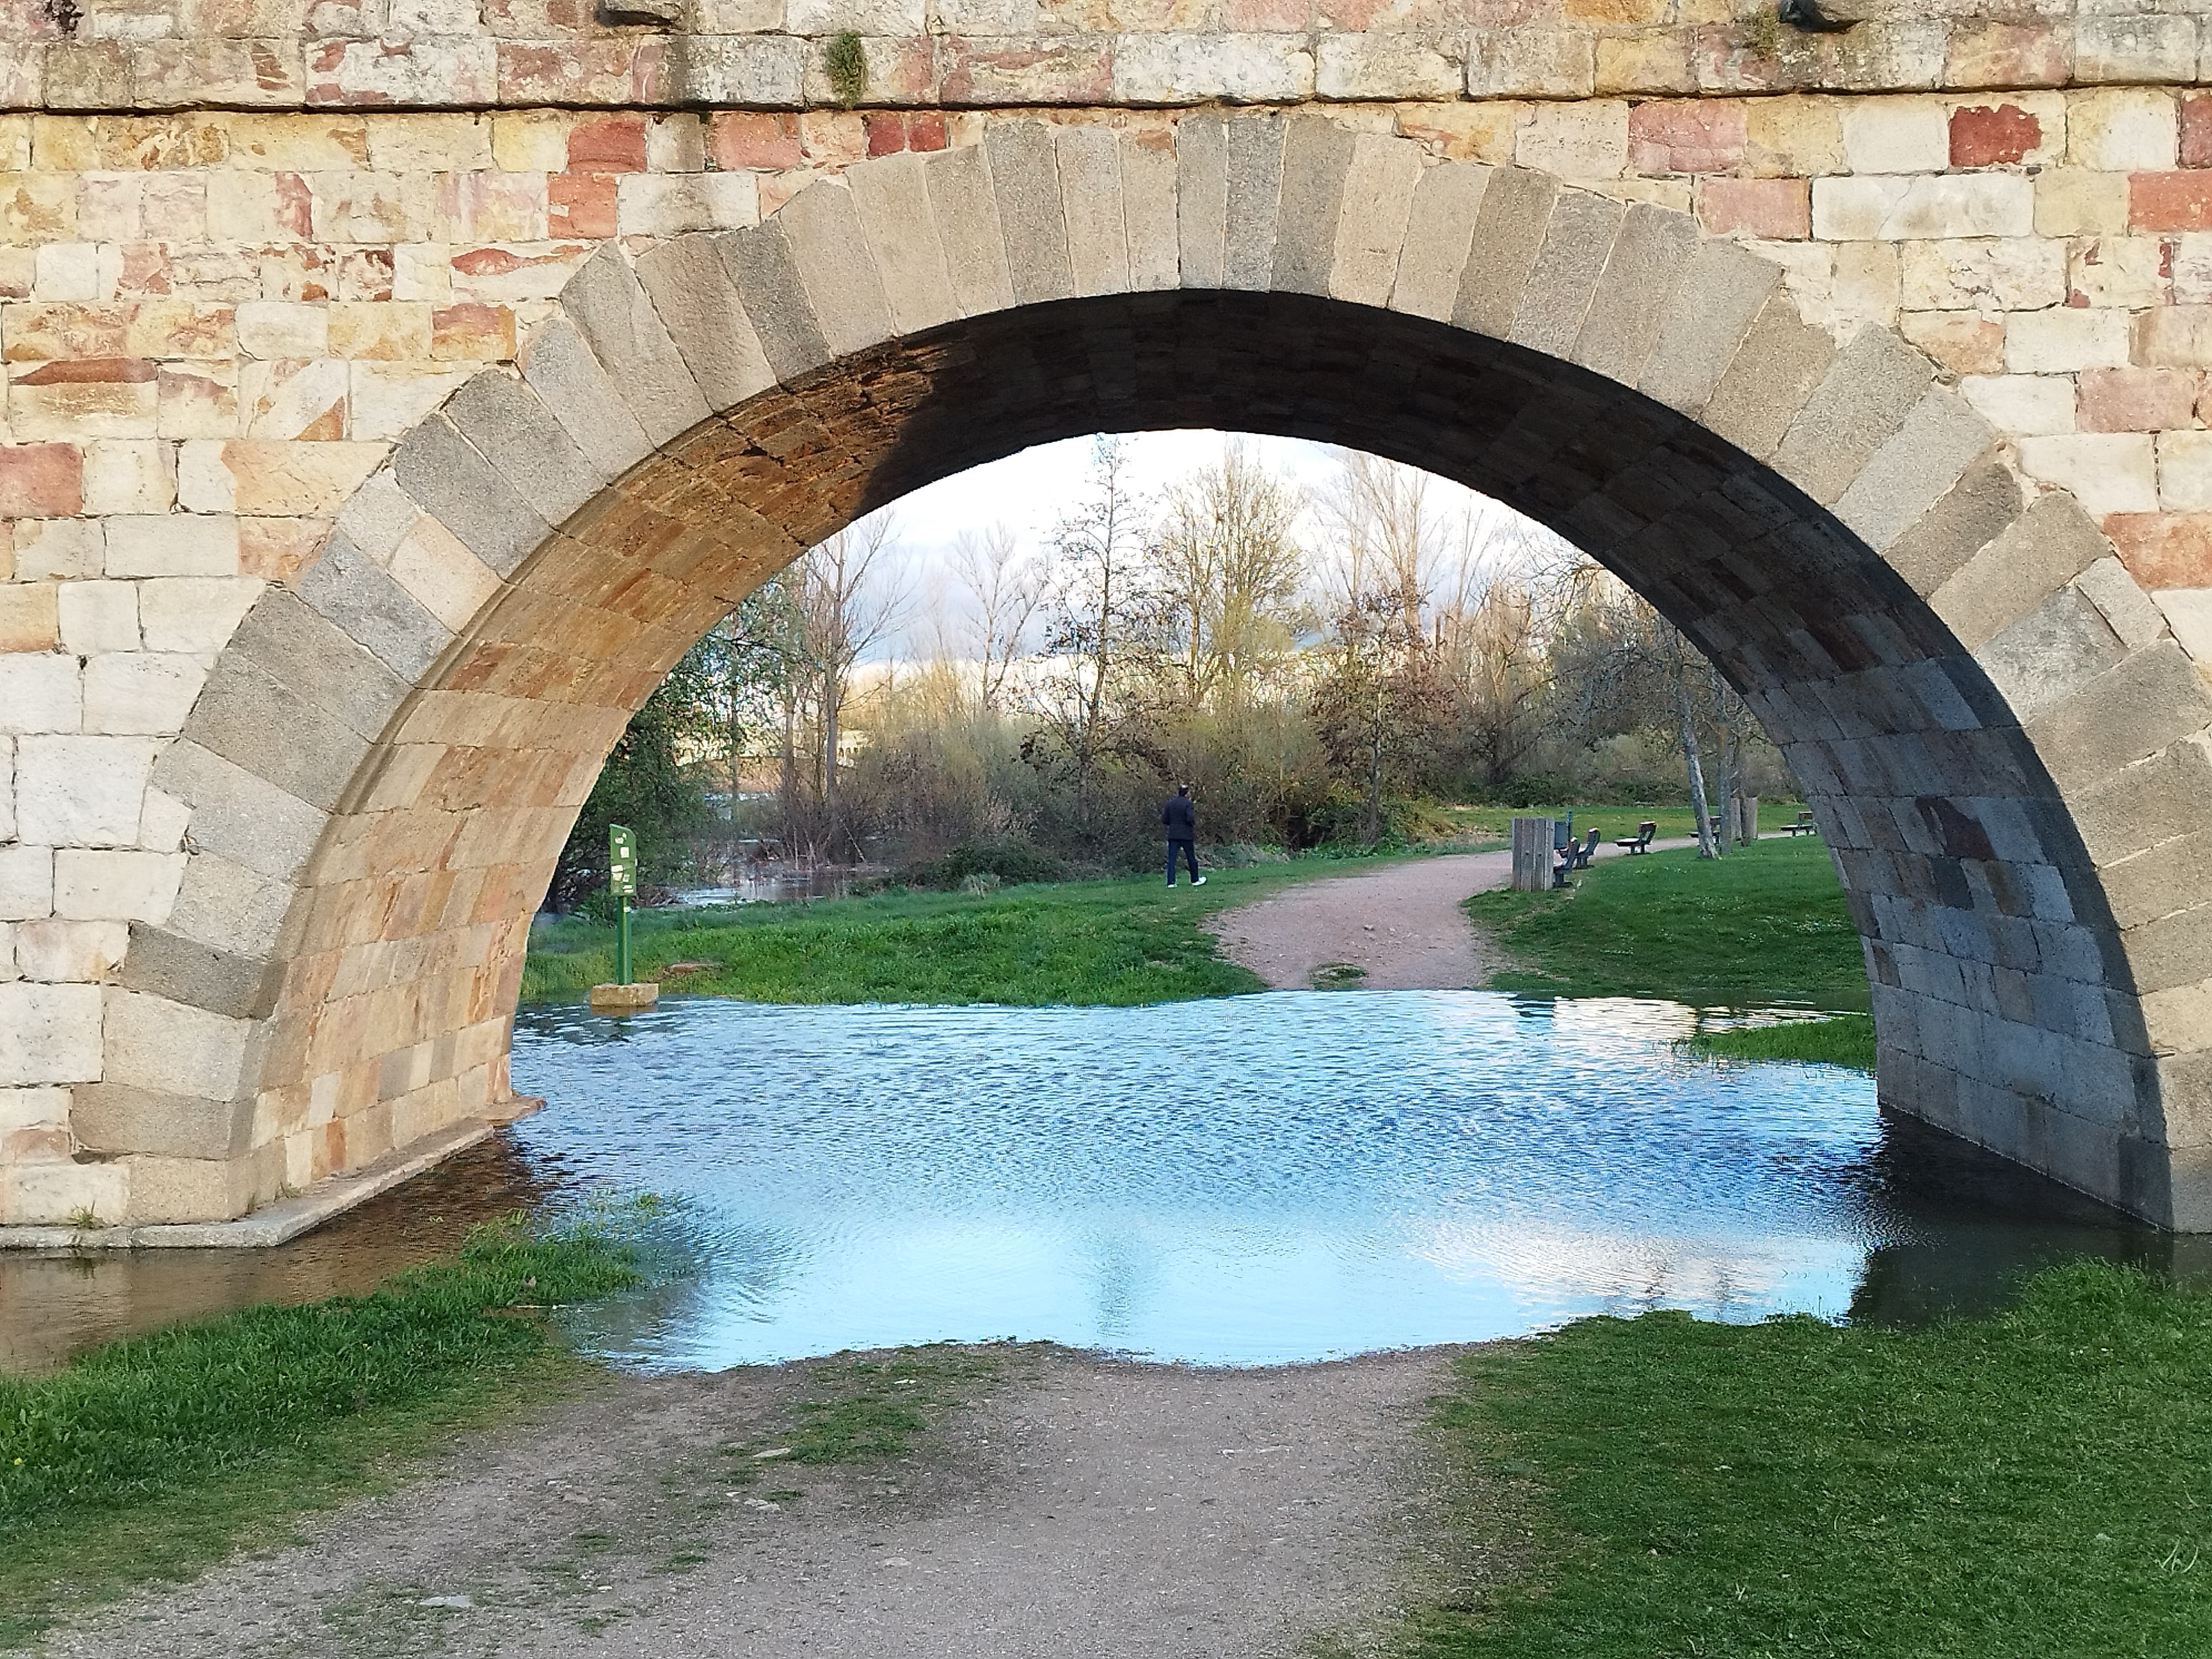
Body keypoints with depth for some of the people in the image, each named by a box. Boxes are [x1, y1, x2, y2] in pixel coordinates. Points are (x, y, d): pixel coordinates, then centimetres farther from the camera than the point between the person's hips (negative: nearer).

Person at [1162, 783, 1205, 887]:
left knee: (1171, 859, 1)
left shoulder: (1170, 803, 3)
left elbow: (1164, 820, 3)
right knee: (1191, 858, 12)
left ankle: (1171, 882, -7)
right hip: (1186, 835, -3)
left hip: (1173, 835, 3)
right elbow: (1190, 819, -19)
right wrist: (1193, 824, 3)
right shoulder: (1188, 804, -11)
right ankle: (1195, 880, 23)